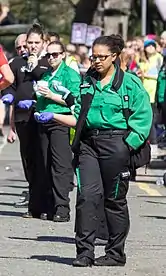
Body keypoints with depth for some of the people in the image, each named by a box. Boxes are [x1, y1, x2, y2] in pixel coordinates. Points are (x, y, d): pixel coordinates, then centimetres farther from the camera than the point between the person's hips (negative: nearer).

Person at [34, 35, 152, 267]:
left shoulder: (129, 83, 0)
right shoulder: (87, 83, 14)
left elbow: (143, 117, -3)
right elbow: (79, 118, 16)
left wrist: (129, 144, -12)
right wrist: (53, 116, 3)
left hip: (115, 144, -4)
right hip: (88, 143, 4)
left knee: (115, 199, 3)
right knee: (87, 195, -7)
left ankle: (116, 254, 12)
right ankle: (85, 252, -6)